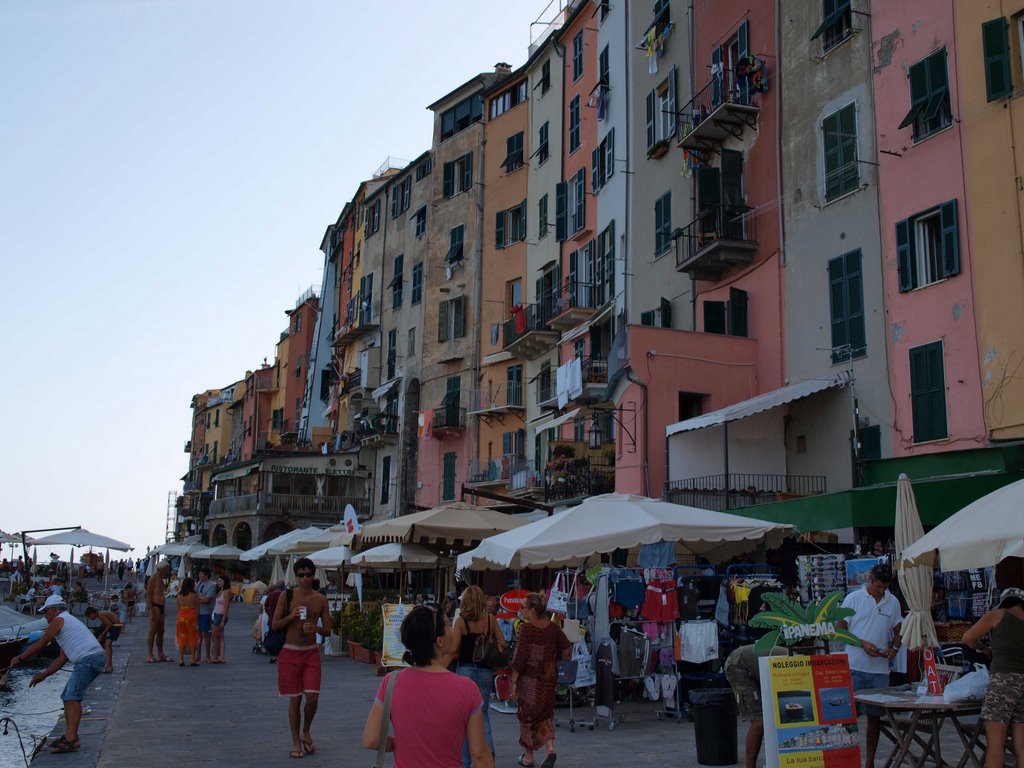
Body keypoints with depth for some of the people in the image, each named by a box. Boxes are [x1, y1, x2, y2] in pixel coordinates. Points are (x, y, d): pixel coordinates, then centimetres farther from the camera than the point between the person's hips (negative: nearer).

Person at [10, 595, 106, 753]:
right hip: (91, 659, 10)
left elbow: (40, 644, 2)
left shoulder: (59, 620, 1)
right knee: (67, 696, 16)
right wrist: (44, 674, 32)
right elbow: (62, 658, 30)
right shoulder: (68, 621, 30)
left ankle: (71, 739, -24)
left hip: (88, 659, -10)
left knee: (72, 696, -16)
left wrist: (20, 658, 16)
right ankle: (70, 736, 17)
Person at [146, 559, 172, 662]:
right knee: (153, 631, -8)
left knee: (160, 631, 11)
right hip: (155, 606, -9)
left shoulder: (161, 579, 18)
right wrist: (151, 610, -19)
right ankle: (150, 656, -7)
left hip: (161, 607, 9)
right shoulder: (154, 579, -9)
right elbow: (148, 594, -14)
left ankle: (160, 655, 16)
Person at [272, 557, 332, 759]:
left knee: (312, 697, -6)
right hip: (290, 652, -1)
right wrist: (291, 616, -18)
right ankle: (296, 742, 18)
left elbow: (327, 630, 4)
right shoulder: (287, 596, -2)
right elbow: (274, 625, -1)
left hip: (311, 652, 1)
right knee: (294, 699, 3)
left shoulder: (321, 600, 2)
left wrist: (315, 628, -17)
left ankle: (306, 733, 22)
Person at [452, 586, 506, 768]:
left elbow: (453, 648, -13)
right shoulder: (491, 619, -1)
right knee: (483, 713, 18)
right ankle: (488, 749, -3)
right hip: (485, 671, 2)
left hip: (465, 670, -2)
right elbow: (502, 644, 1)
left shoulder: (461, 621, -9)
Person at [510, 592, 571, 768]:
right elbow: (567, 649, 5)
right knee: (545, 712, 18)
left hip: (529, 678, -4)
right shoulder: (553, 628, -1)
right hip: (549, 676, 4)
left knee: (527, 714, 10)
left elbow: (520, 657, -16)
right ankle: (550, 748, 0)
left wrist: (514, 681, -10)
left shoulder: (525, 629, -16)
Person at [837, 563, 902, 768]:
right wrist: (862, 644, -13)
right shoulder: (853, 598, -2)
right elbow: (840, 628, -1)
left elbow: (898, 631, 17)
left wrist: (894, 648, -3)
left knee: (875, 715, 10)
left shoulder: (893, 602, 8)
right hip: (855, 666, -3)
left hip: (880, 668, 3)